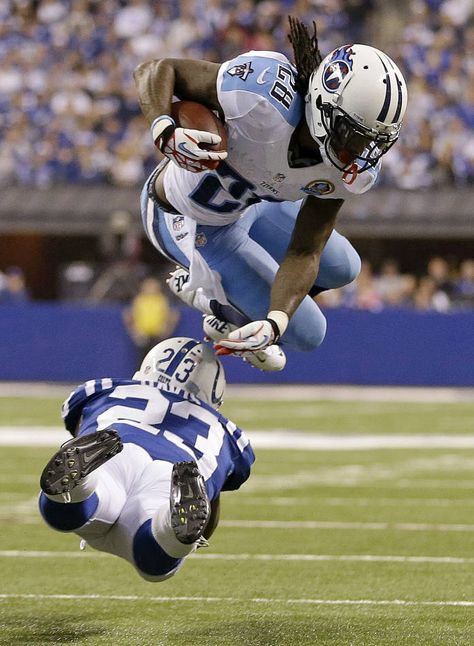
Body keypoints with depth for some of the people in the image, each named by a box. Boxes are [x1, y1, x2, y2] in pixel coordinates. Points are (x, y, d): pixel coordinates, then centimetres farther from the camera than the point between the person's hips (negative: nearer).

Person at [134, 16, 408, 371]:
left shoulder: (353, 169, -22)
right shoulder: (264, 94, -42)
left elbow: (304, 254, -20)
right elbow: (158, 69, -32)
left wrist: (275, 321, -38)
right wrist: (165, 132, -51)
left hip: (248, 205, 6)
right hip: (189, 222, -6)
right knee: (306, 332, -1)